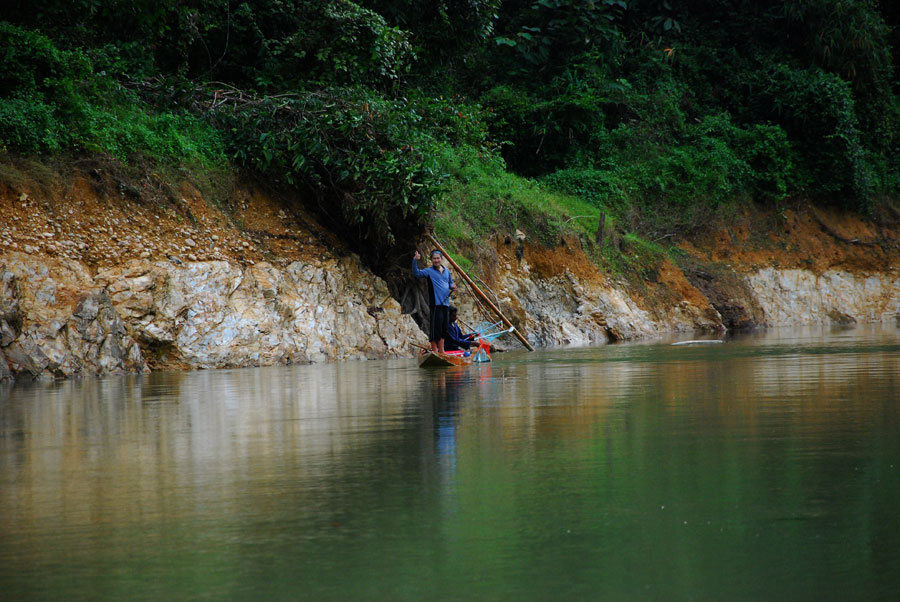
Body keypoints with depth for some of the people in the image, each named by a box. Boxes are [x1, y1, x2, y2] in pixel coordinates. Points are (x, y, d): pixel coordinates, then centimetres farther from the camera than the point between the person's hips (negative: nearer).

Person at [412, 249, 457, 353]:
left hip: (445, 303, 6)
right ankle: (434, 350, -3)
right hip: (435, 304, -6)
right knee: (436, 326, -8)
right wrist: (415, 261, -29)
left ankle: (441, 350, 16)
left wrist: (452, 286, 5)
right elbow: (416, 273, -15)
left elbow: (450, 282, 28)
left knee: (444, 326, 8)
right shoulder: (429, 271, -1)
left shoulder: (446, 271, 17)